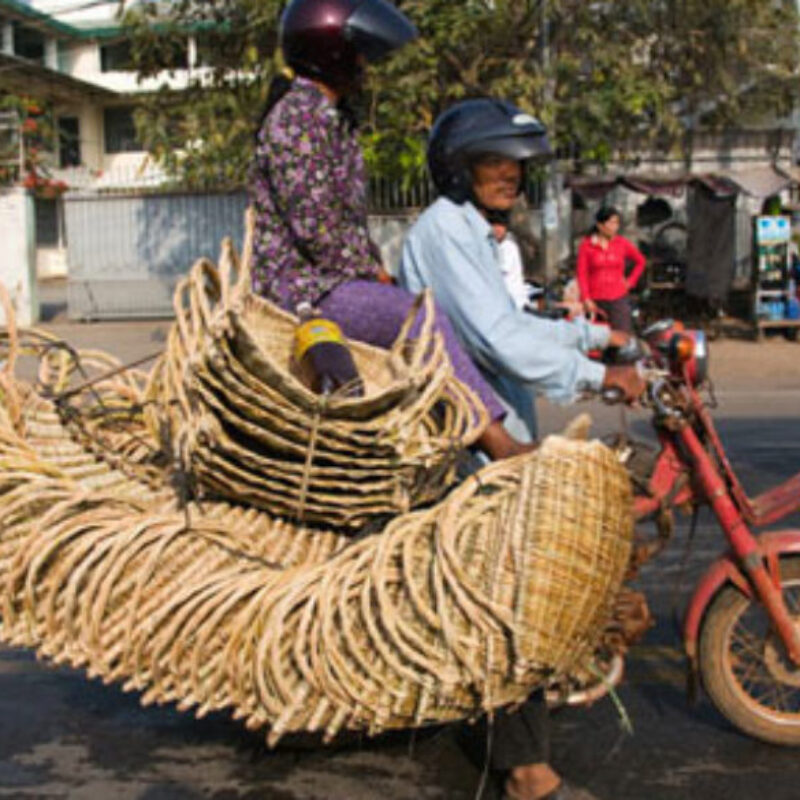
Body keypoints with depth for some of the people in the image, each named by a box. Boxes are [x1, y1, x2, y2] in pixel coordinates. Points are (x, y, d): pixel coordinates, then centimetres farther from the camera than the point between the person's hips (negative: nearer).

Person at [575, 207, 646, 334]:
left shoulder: (623, 243, 4)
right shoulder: (586, 245, 0)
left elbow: (640, 261, 18)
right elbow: (581, 273, -1)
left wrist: (630, 281, 8)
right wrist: (586, 299, -8)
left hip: (618, 299, 1)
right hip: (596, 300, -1)